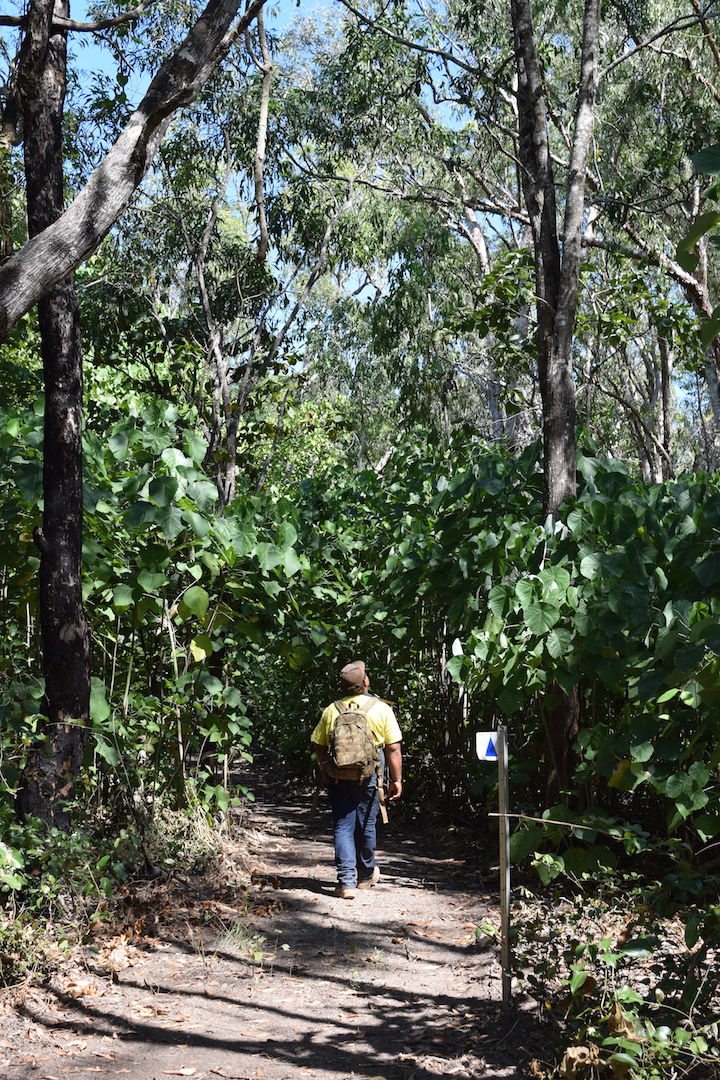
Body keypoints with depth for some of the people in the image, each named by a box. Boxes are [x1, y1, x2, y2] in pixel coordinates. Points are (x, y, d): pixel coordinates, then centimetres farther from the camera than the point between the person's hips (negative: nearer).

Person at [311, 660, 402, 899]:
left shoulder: (331, 711, 1)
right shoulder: (381, 709, -5)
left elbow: (319, 746, 6)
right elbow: (393, 748, -5)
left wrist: (324, 775, 20)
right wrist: (396, 780, 2)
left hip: (338, 779, 1)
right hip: (369, 778, -1)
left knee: (342, 827, 4)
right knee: (366, 826, 14)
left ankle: (346, 881, -6)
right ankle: (366, 875, 32)